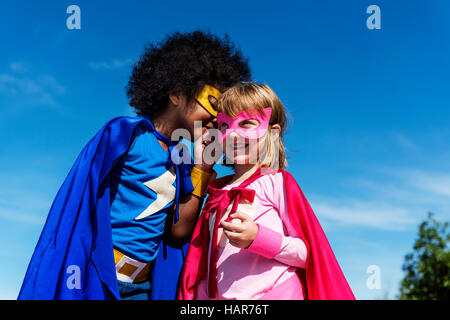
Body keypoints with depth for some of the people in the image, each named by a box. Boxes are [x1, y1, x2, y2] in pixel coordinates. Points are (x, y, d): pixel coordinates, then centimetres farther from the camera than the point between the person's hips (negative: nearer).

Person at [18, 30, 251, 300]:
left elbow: (179, 232, 0)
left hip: (141, 285, 6)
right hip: (94, 277, -6)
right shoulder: (125, 132, -8)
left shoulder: (180, 162, 8)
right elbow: (78, 208, -9)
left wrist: (204, 166, -2)